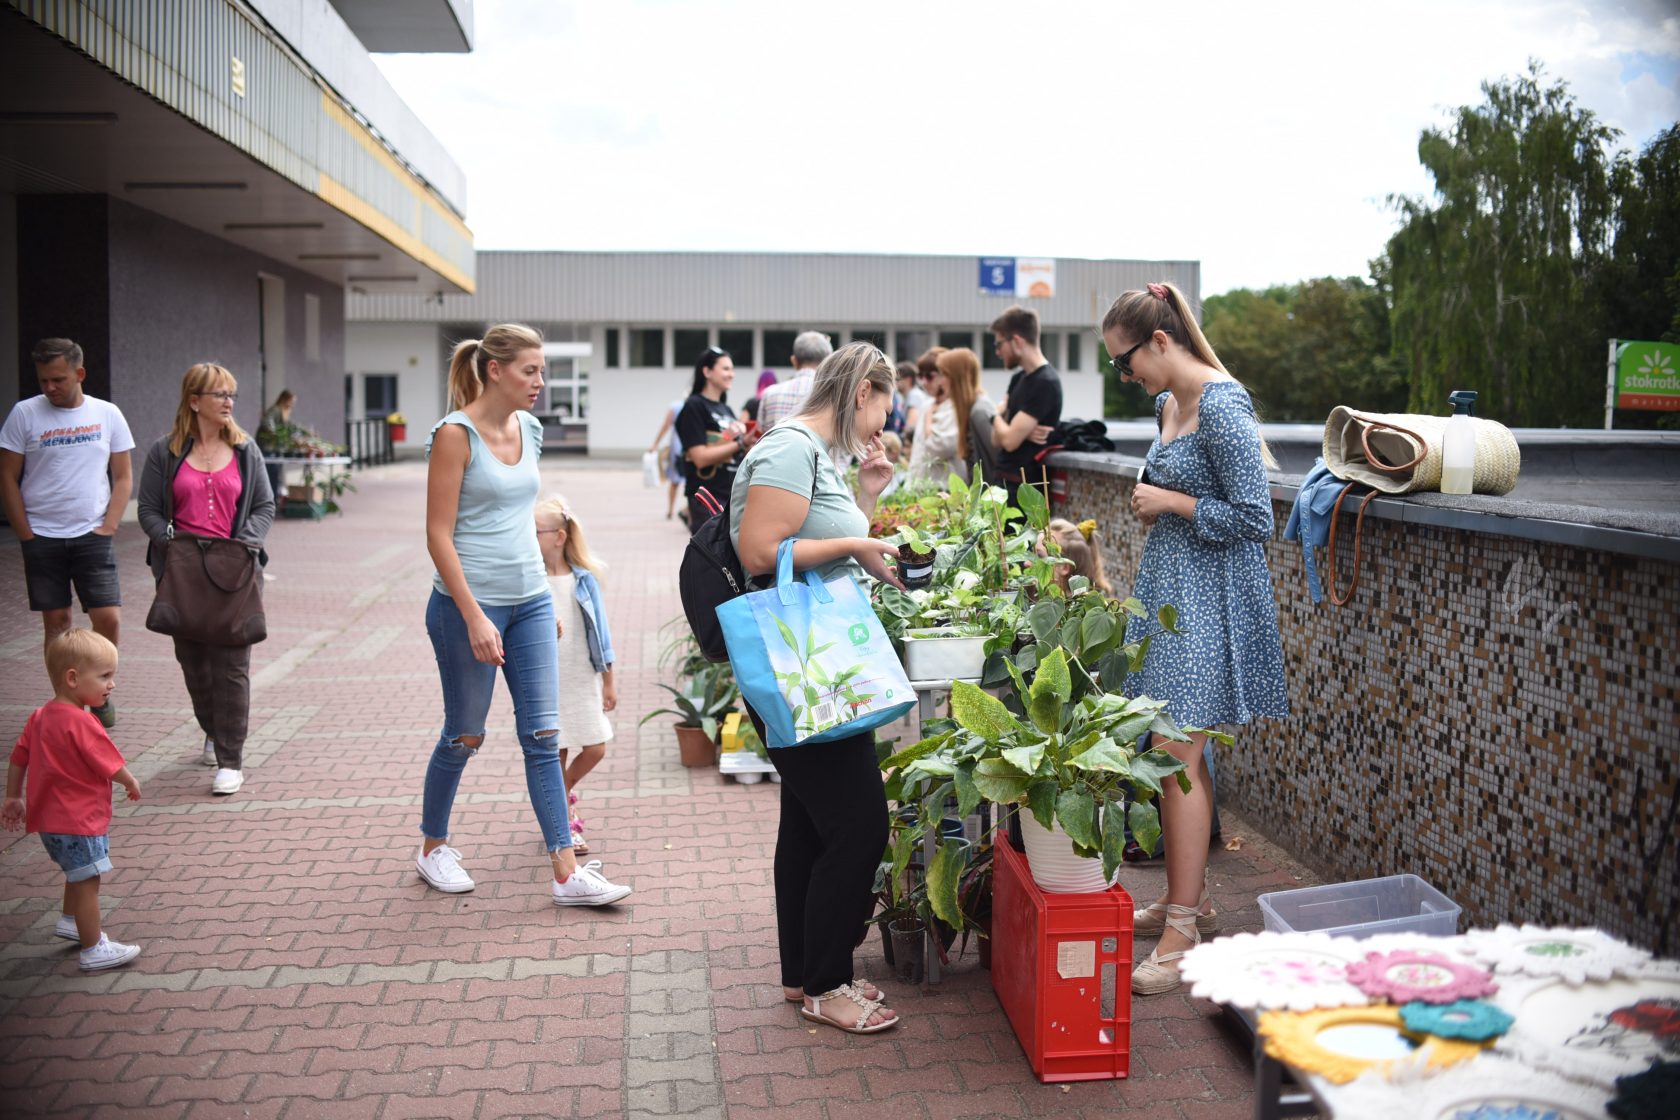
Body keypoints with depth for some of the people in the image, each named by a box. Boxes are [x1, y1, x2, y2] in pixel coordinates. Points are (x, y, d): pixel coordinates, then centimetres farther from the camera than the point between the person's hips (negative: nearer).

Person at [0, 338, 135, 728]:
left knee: (108, 618, -6)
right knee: (56, 621, 5)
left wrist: (109, 527, -3)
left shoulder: (107, 414, 4)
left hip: (93, 536, 0)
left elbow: (123, 478, 8)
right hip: (42, 536, 0)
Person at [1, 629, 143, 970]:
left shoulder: (41, 715, 3)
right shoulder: (81, 723, -25)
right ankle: (94, 950, 9)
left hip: (51, 816, 10)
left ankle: (70, 921, 46)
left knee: (79, 875, 29)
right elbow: (111, 766, -19)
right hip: (78, 821, -10)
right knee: (87, 882, 1)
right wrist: (132, 783, 1)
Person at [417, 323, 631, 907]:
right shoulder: (456, 433, -12)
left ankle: (567, 872, 6)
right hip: (468, 603, -6)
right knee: (464, 735, 9)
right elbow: (439, 535, -14)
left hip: (530, 602, 6)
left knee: (543, 735, 3)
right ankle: (433, 848, 32)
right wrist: (475, 617, -19)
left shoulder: (530, 429, 8)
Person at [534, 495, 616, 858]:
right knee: (555, 756, 7)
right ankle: (565, 825, 26)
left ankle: (562, 792, 35)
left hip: (584, 679, 2)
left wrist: (608, 681, 7)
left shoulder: (584, 579, -3)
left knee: (595, 749, 5)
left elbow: (599, 629, 4)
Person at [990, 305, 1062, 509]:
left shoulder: (1046, 383, -16)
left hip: (1025, 486, -9)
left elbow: (1009, 440, -20)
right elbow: (997, 438, 10)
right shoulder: (1018, 378, 12)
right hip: (1006, 480, 9)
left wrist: (998, 416, 0)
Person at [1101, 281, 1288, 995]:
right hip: (1167, 587, 9)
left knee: (1178, 754, -8)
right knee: (1175, 753, 12)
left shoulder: (1222, 405, -17)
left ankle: (1182, 932, 0)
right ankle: (1188, 896, 25)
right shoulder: (1167, 402, 12)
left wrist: (1170, 503, -13)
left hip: (1207, 598, -9)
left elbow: (1253, 519, -20)